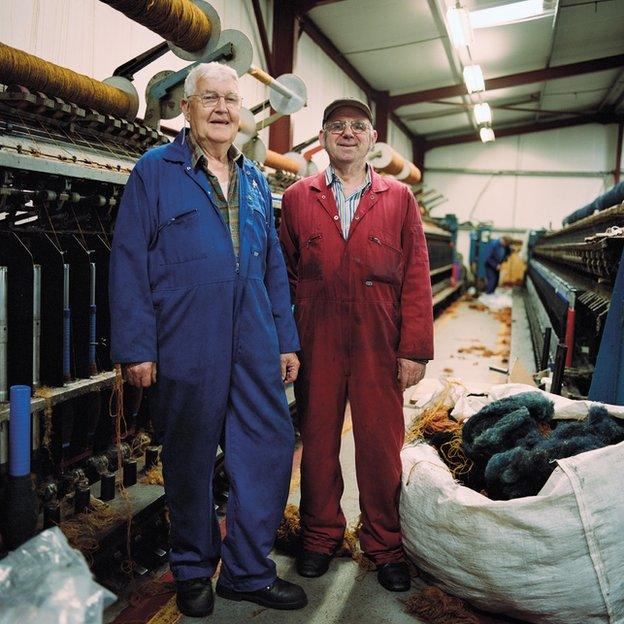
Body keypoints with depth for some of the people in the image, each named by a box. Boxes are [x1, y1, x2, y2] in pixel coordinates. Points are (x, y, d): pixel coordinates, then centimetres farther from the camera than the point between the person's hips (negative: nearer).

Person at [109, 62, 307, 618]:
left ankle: (249, 570, 21)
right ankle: (194, 571, 29)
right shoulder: (155, 171, 0)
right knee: (190, 459, 8)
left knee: (272, 445, 3)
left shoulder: (255, 181, 16)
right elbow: (129, 262, -6)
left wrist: (287, 339, 12)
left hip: (255, 343, 5)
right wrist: (136, 347, -11)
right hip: (185, 344, -4)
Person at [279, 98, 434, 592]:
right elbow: (284, 274, 9)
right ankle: (320, 537, 29)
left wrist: (415, 349, -3)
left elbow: (416, 278, 3)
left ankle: (385, 546, 24)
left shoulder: (399, 199, 7)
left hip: (380, 344, 0)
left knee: (382, 446, 5)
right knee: (317, 442, 10)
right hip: (316, 343, 1)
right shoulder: (297, 199, 9)